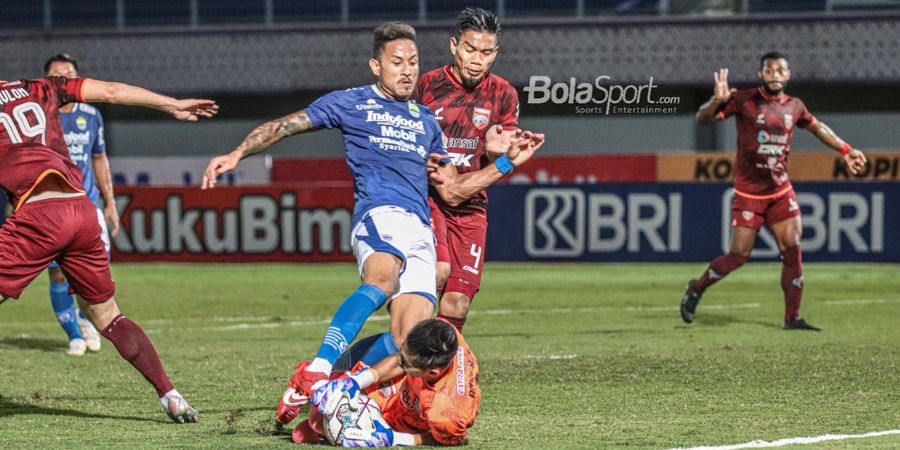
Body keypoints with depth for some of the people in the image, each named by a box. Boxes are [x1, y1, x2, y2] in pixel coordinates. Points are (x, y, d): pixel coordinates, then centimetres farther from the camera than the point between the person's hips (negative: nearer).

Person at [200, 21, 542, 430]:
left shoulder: (426, 123, 30)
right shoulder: (352, 103, 15)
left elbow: (452, 192, 32)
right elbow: (284, 126, 15)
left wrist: (507, 162, 26)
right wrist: (236, 154, 2)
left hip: (421, 234, 5)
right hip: (380, 214, -5)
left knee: (408, 342, -16)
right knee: (384, 279, -40)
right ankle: (316, 373, -49)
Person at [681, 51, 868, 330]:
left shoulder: (794, 107, 5)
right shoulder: (744, 101, -9)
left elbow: (817, 127, 25)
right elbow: (702, 119, -13)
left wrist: (845, 150, 26)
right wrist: (717, 101, -33)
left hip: (780, 190, 4)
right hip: (748, 192, -4)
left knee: (793, 252, -4)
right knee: (738, 256, -5)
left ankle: (792, 318, 3)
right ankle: (696, 289, 20)